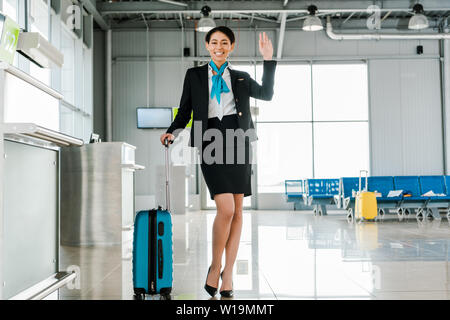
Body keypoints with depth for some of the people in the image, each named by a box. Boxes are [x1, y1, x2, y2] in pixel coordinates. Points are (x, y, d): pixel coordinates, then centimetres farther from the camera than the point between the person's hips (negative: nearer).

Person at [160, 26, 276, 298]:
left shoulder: (240, 78, 19)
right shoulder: (194, 75, 14)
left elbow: (266, 94, 9)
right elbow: (185, 111, 12)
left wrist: (269, 60, 6)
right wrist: (172, 132, -5)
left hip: (238, 141, 3)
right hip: (211, 142, -2)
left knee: (237, 210, 2)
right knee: (226, 209, -15)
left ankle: (228, 273, 13)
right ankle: (215, 267, 6)